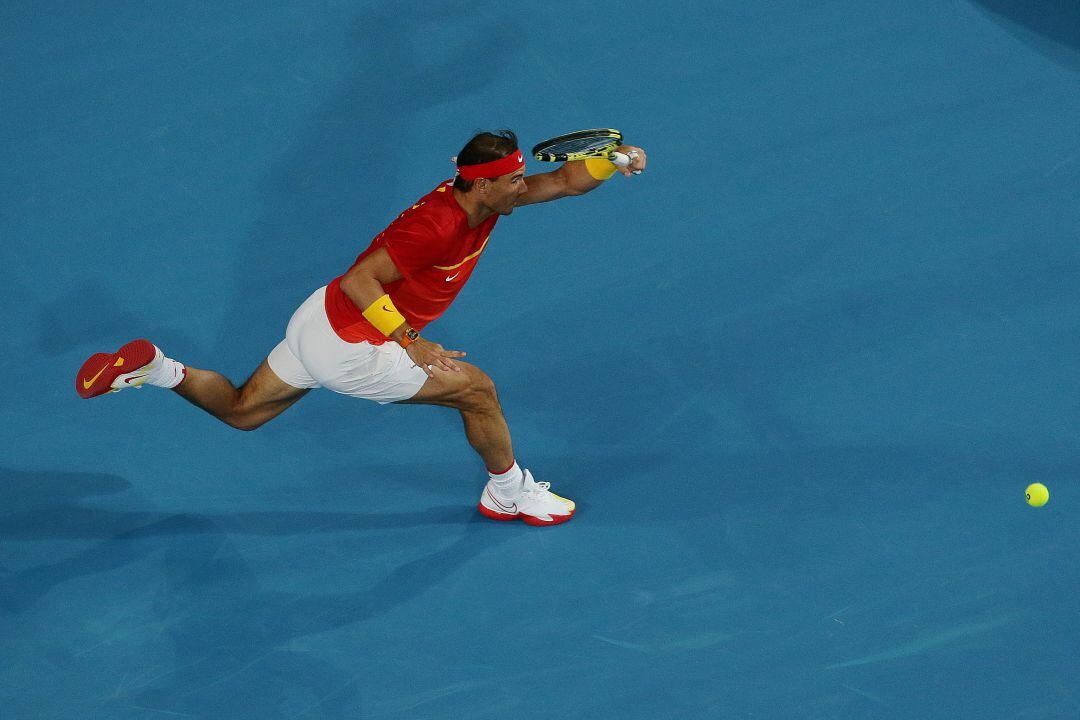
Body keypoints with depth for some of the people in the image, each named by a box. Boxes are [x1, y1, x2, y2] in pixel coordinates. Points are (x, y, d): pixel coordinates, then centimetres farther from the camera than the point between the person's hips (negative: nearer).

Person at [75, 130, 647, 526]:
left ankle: (154, 368, 11)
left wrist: (616, 158, -16)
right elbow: (359, 280, -32)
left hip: (320, 317, 9)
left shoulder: (481, 197, -3)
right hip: (349, 350, -9)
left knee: (240, 411, 25)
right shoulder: (438, 228, -30)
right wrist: (408, 342, -36)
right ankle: (508, 495, 23)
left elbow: (563, 182, 1)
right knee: (476, 389, 3)